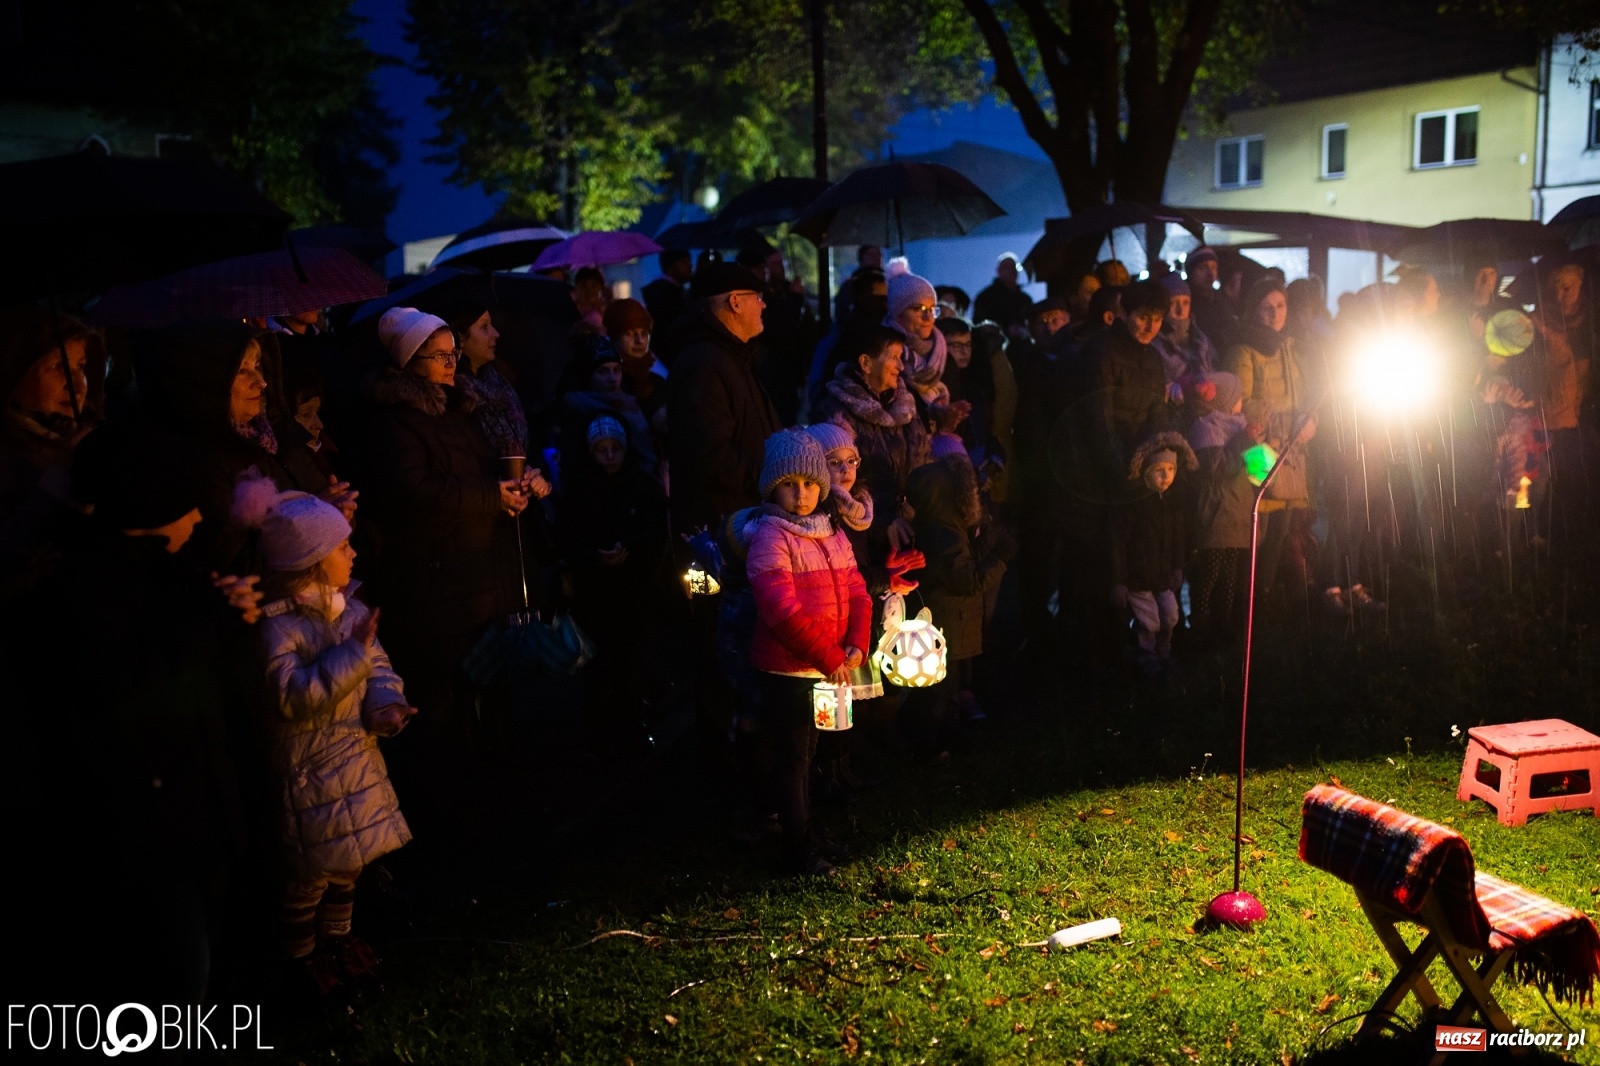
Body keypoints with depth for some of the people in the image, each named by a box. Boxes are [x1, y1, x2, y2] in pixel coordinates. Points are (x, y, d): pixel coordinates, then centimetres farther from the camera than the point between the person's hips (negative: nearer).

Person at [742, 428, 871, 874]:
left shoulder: (833, 535, 8)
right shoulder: (770, 537, -17)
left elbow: (856, 592, 7)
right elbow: (782, 611, -24)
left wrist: (856, 645, -10)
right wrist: (829, 658, -21)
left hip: (831, 668, 8)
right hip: (788, 670, -7)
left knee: (806, 754, 21)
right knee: (792, 759, 4)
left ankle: (808, 834, 35)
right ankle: (801, 851, 15)